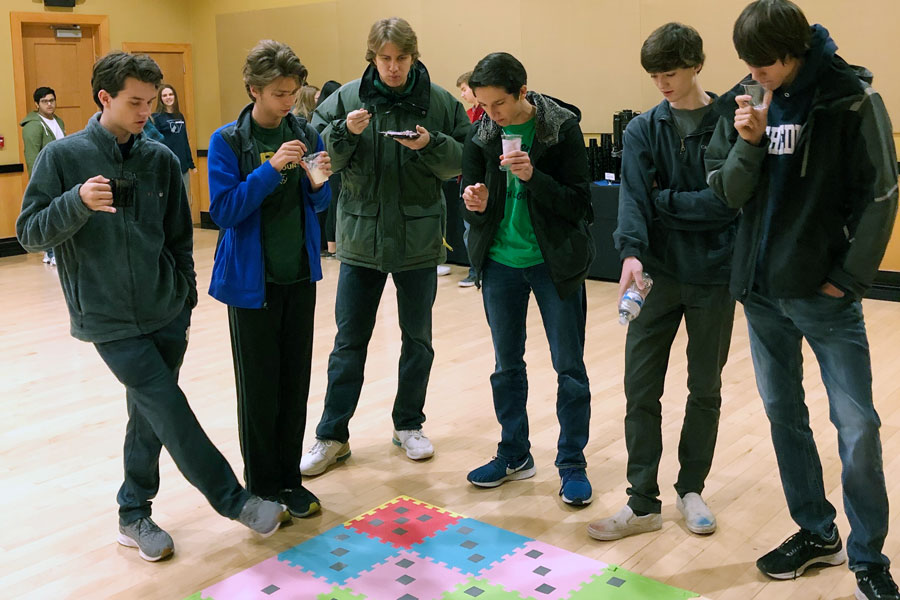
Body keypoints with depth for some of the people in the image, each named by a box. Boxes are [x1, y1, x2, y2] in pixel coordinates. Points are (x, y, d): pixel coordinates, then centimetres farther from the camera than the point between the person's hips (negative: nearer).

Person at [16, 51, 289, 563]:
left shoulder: (162, 159, 5)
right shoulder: (63, 157, -5)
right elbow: (30, 233, -6)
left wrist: (186, 299, 14)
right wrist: (78, 202, -23)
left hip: (166, 314, 4)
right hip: (110, 321, -4)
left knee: (151, 417, 10)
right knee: (170, 411, -8)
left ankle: (135, 515, 27)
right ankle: (235, 501, 6)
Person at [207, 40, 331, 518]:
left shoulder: (305, 134, 4)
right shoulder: (228, 141, -8)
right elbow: (223, 210, -15)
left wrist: (318, 182, -12)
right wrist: (271, 168, -24)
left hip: (299, 276, 4)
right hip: (252, 279, -4)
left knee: (295, 382, 10)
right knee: (258, 387, 4)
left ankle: (289, 478, 25)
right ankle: (262, 485, 20)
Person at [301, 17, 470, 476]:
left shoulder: (440, 102, -3)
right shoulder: (346, 98, -2)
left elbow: (463, 161, -2)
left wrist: (432, 144, -20)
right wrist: (344, 132, -21)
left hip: (419, 240, 1)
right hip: (360, 238, 0)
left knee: (418, 339, 12)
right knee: (349, 340, 7)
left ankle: (409, 425, 30)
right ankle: (332, 436, 18)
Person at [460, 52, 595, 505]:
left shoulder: (562, 128, -12)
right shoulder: (481, 134, -1)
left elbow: (578, 202, -13)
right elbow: (471, 207, 2)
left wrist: (533, 176, -27)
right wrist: (476, 204, -21)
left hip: (555, 261, -4)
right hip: (500, 262, 4)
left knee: (569, 366, 4)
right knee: (507, 364, 14)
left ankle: (572, 463, 19)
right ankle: (514, 454, 31)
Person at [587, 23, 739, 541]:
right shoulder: (643, 130, 3)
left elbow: (726, 201, -12)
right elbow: (633, 197, -11)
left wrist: (661, 199, -10)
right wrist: (632, 251, -27)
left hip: (714, 274, -1)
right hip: (658, 272, 2)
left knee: (706, 389, 11)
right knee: (641, 389, 0)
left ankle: (691, 489, 28)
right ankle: (644, 502, 11)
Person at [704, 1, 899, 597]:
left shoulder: (851, 99, -9)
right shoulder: (747, 102, 3)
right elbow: (727, 192, 3)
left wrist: (849, 278, -10)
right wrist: (748, 143, -14)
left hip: (824, 292, -5)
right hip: (761, 290, 5)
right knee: (784, 414, 13)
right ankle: (816, 532, 30)